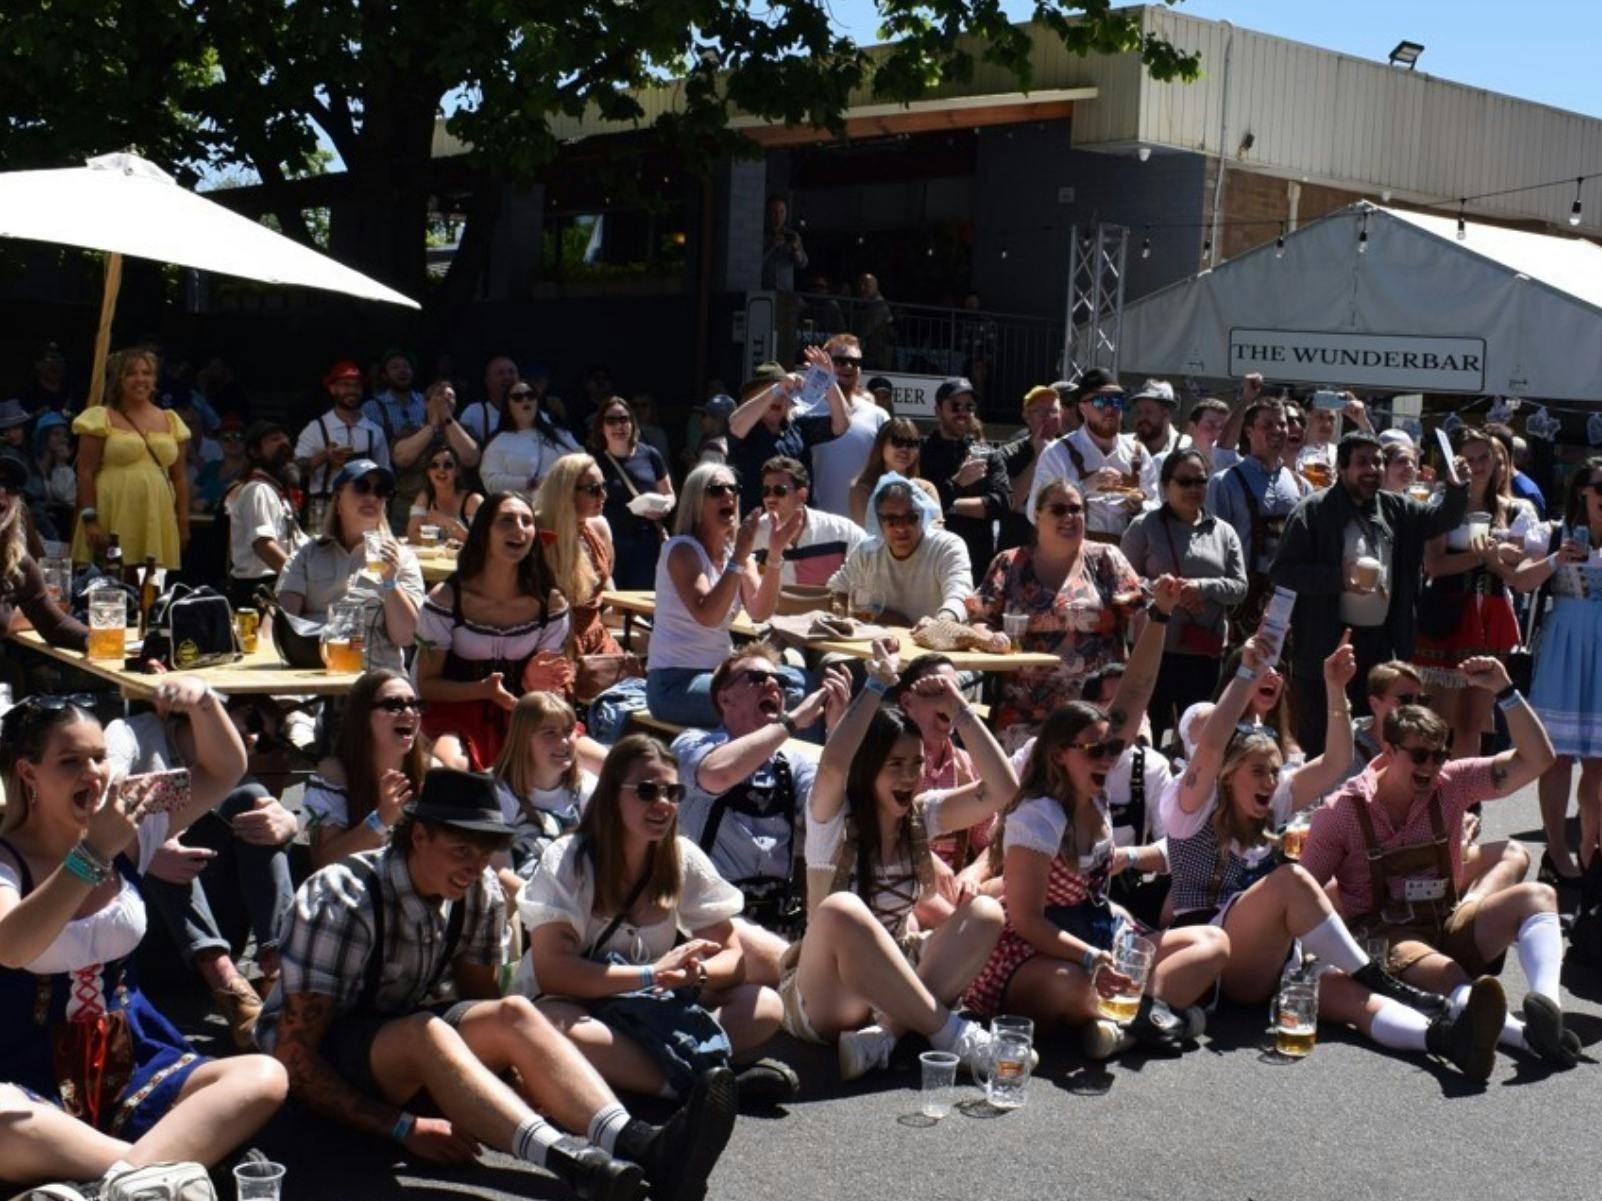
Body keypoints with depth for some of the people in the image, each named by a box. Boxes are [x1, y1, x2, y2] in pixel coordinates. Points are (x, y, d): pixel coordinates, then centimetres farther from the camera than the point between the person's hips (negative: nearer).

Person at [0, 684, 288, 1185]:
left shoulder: (125, 833, 7)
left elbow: (224, 771, 12)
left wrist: (204, 704, -8)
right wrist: (93, 853, -34)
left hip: (129, 1072, 5)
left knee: (263, 1078, -22)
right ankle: (158, 1171, -33)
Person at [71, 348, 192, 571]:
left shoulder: (170, 421, 15)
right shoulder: (102, 418, 3)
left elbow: (179, 478, 17)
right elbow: (85, 473, -2)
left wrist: (183, 522, 11)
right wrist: (90, 519, -10)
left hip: (157, 522, 4)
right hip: (112, 521, -4)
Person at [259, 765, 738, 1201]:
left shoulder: (480, 895, -6)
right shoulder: (341, 901, -24)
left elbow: (480, 1000, 3)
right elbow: (295, 1053, -24)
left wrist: (521, 1081, -17)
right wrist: (403, 1128, -33)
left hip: (404, 1048, 6)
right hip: (319, 1051, -5)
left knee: (514, 1013, -24)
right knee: (425, 1034, -37)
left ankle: (638, 1144, -46)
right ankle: (568, 1162, -60)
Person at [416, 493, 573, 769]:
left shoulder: (551, 604, -2)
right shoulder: (445, 599, -10)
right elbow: (426, 684, -6)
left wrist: (534, 682, -18)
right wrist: (484, 689, -24)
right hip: (456, 714, -4)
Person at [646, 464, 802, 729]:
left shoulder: (737, 551, 9)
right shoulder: (682, 549, -11)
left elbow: (760, 612, -8)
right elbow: (708, 615, -26)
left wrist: (774, 555, -20)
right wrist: (739, 556, -29)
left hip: (720, 672, 7)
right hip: (674, 683, -7)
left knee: (793, 682, -16)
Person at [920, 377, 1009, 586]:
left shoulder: (987, 455, 12)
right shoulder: (921, 453, 5)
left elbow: (1003, 501, -2)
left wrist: (951, 505, -8)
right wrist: (957, 482, -16)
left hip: (978, 561, 2)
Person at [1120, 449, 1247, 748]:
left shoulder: (1224, 532, 10)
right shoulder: (1144, 527, 1)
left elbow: (1240, 587, 4)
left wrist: (1201, 587, -14)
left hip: (1207, 649, 3)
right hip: (1156, 647, -3)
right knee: (1149, 732, 1)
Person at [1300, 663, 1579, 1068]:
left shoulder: (1452, 784, 2)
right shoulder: (1342, 813, -7)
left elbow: (1537, 758, -4)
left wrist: (1503, 690, -14)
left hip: (1449, 926, 5)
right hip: (1384, 938, -5)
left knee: (1537, 896, -21)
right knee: (1443, 974, -38)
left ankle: (1547, 1004, -46)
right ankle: (1528, 1035, -61)